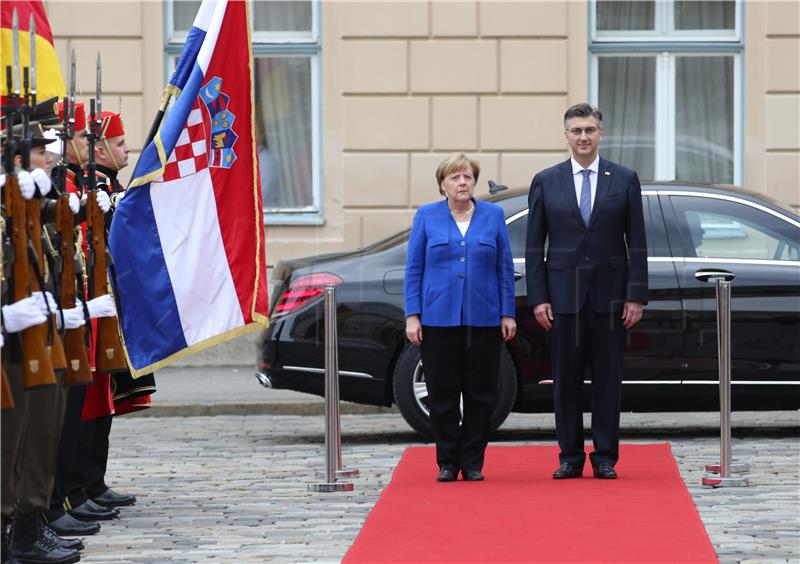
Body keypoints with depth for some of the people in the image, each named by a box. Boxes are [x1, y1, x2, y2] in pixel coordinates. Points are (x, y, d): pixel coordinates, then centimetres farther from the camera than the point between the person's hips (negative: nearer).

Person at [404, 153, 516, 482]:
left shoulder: (493, 216, 6)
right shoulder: (427, 217, 4)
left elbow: (505, 269, 7)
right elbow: (413, 269, 4)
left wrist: (507, 314, 1)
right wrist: (412, 316, -3)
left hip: (484, 320, 1)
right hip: (439, 319, -1)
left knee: (481, 395, 2)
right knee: (443, 396, 2)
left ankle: (472, 464, 10)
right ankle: (447, 464, 11)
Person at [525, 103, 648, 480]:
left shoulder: (625, 180, 5)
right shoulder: (545, 182, 5)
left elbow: (636, 244, 3)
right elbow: (534, 246, 5)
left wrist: (636, 296, -4)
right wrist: (538, 298, -3)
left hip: (609, 297, 0)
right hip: (564, 296, 0)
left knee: (608, 379, 3)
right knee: (565, 381, 3)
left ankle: (605, 457, 9)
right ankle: (570, 457, 11)